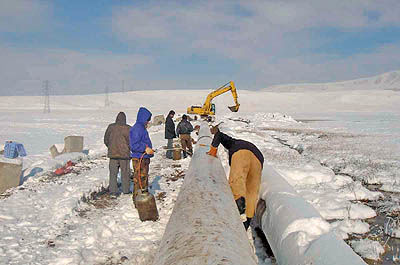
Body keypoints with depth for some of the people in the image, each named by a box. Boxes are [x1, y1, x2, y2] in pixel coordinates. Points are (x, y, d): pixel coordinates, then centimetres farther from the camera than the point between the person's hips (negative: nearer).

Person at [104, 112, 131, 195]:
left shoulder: (111, 127, -4)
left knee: (113, 173, 9)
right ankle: (126, 190, 19)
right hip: (125, 154, -1)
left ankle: (113, 190, 7)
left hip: (113, 154, 1)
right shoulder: (128, 128, -9)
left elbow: (106, 140, 4)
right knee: (125, 173, 11)